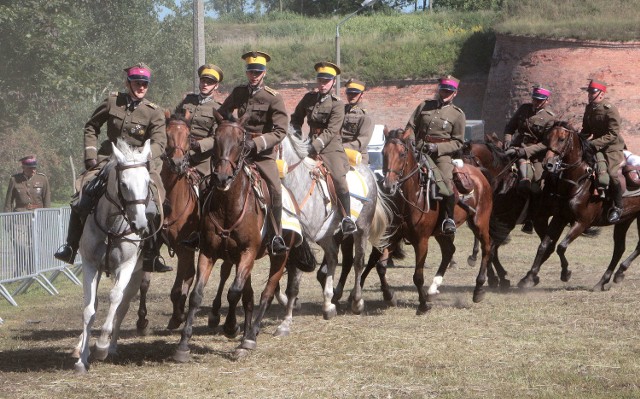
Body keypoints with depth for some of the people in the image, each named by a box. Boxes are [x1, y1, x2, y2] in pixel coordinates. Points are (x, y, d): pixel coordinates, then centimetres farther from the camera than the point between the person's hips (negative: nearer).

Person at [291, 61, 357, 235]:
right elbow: (296, 118, 20)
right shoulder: (309, 98, 7)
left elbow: (331, 131, -16)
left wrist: (316, 146, -26)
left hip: (331, 147, -5)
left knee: (339, 179, -21)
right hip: (311, 144, 5)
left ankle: (347, 219, -17)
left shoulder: (337, 105, -8)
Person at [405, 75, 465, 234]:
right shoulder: (425, 106, 15)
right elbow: (411, 127, 16)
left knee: (446, 180, -27)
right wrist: (414, 145, -2)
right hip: (419, 151, 4)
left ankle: (449, 218, -19)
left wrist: (437, 148, -12)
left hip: (442, 154, -4)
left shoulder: (457, 114, 6)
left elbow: (457, 142, 2)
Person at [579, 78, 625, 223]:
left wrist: (594, 144, -30)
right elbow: (586, 129, 14)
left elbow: (613, 135, -24)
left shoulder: (610, 109, -20)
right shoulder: (589, 108, 3)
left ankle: (617, 207, -5)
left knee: (611, 173, -22)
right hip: (595, 146, 8)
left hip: (613, 147, -8)